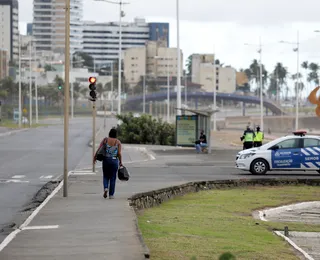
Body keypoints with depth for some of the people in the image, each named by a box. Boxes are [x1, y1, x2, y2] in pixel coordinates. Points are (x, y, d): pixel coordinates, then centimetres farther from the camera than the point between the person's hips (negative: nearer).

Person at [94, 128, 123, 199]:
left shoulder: (105, 140, -2)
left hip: (106, 160, 1)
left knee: (106, 176, 16)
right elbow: (119, 153, -7)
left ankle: (105, 188, -11)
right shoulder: (118, 142, -3)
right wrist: (121, 162, 4)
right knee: (113, 178, 8)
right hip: (114, 161, -1)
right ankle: (111, 195, 8)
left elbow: (99, 150, -5)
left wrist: (95, 157, 6)